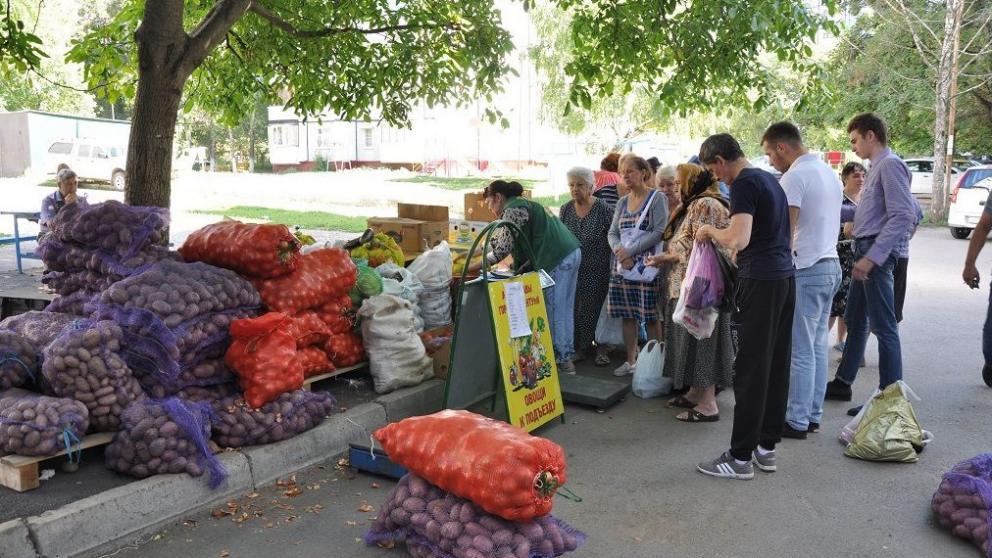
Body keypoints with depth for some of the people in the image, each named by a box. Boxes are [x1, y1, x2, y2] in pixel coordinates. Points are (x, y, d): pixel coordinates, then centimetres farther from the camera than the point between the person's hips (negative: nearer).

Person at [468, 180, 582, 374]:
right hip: (572, 252, 10)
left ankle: (563, 360, 2)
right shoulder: (525, 203, 25)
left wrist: (475, 266, -6)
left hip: (557, 259, -10)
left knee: (554, 309, -3)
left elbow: (503, 248, -12)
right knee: (565, 309, 14)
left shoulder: (512, 209, -6)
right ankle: (567, 354, 21)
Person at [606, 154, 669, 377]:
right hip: (623, 265, 6)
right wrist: (620, 251, -10)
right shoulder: (622, 202, 15)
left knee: (651, 316, -4)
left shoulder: (657, 198, -4)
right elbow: (613, 233, 11)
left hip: (647, 264, -6)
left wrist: (631, 250, -15)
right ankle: (631, 361, 19)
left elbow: (659, 231, -13)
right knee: (627, 314, 8)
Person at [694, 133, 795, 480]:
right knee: (777, 364, 11)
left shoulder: (743, 184, -11)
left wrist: (710, 231, -4)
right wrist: (720, 236, 22)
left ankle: (741, 457, 2)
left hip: (760, 281, -9)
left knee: (751, 369, -5)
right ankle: (767, 447, 20)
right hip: (785, 275, 9)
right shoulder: (769, 179, 18)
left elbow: (739, 240, -22)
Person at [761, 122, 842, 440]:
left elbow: (785, 231, -19)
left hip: (806, 270, -9)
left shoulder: (794, 177, -14)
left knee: (800, 351, -3)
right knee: (818, 347, 13)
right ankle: (813, 415, 20)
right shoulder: (830, 173, 15)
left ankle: (797, 421, 4)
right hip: (831, 265, 9)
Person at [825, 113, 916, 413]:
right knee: (855, 320, 18)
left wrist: (872, 257, -26)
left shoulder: (890, 165, -14)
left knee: (883, 327, -5)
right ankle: (843, 383, 31)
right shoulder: (876, 168, 15)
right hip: (865, 251, 10)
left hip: (877, 252, -10)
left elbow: (903, 215, -23)